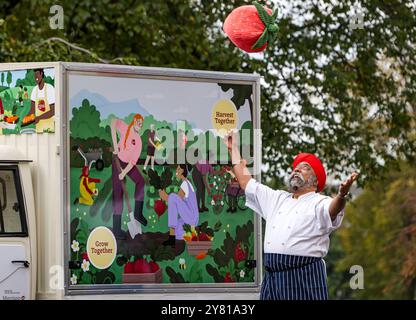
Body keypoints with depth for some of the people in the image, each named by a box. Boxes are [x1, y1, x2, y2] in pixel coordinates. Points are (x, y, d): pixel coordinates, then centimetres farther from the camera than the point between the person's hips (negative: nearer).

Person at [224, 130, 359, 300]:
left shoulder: (319, 203, 1)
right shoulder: (277, 199, 23)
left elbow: (333, 210, -22)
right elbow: (246, 182, 28)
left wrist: (341, 196, -44)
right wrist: (233, 149, 29)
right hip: (272, 278, 6)